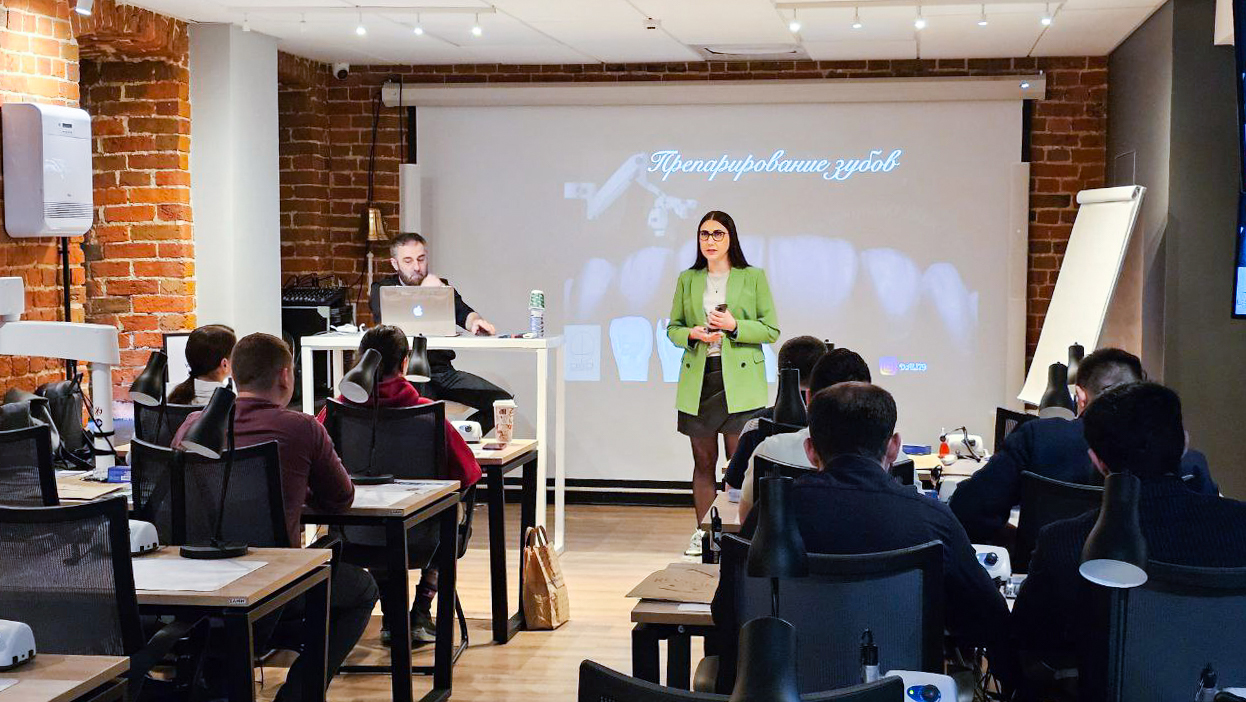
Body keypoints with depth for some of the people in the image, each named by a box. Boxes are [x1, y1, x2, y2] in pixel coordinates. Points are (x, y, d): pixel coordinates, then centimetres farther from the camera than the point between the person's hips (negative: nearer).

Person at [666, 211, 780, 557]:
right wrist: (693, 333, -7)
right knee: (703, 460, 8)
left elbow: (771, 330, 1)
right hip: (698, 379, 3)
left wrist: (735, 326, -14)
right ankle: (703, 532, 17)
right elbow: (673, 328, 15)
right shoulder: (687, 280, 11)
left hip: (739, 381, -3)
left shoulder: (754, 277, 2)